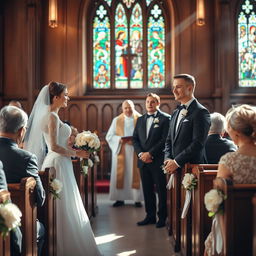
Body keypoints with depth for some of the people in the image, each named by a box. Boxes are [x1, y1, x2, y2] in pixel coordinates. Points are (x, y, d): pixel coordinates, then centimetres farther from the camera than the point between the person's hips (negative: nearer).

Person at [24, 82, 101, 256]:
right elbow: (54, 147, -21)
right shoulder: (52, 117, -15)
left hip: (54, 163, 10)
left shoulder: (50, 115, 14)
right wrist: (76, 153, -12)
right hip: (58, 164, -10)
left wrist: (72, 151, 13)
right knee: (63, 207, -2)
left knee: (60, 207, 14)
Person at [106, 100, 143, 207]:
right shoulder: (117, 120, 9)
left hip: (136, 152, -1)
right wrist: (120, 139, -12)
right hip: (121, 151, 1)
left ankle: (137, 199, 7)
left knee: (136, 175, 0)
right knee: (120, 175, 1)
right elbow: (109, 136, 5)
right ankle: (120, 199, 8)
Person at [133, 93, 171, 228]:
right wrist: (140, 154, -5)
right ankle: (150, 216, 19)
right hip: (143, 161, 6)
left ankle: (162, 217, 12)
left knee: (161, 190, 2)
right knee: (147, 190, 10)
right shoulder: (140, 119, 15)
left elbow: (165, 140, -12)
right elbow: (135, 139, 12)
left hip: (158, 160, -5)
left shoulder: (165, 118, -4)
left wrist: (150, 153, -14)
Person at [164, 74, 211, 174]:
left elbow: (198, 143, -16)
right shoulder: (175, 113, 17)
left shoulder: (201, 112, -8)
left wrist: (176, 162, -16)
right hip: (174, 169, 7)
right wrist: (167, 159, 0)